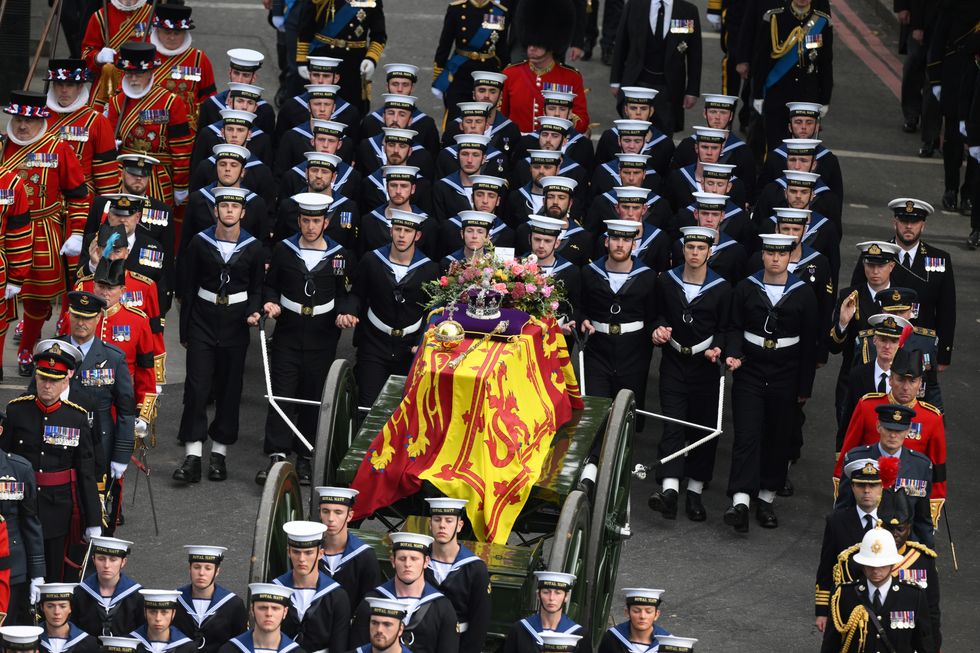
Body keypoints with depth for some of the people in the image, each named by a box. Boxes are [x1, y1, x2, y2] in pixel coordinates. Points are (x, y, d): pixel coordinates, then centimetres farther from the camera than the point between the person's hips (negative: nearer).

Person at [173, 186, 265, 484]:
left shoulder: (253, 248, -1)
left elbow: (257, 289, 8)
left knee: (229, 388, 6)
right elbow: (187, 289, 3)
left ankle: (219, 454, 16)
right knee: (197, 386, -6)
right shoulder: (200, 243, -2)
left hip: (235, 323, 1)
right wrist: (185, 331, 4)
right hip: (203, 320, -1)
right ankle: (192, 456, -5)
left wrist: (253, 312, -13)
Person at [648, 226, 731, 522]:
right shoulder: (666, 282, 1)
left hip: (705, 364, 0)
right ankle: (669, 489, -23)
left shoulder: (721, 289, -4)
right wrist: (659, 329, -4)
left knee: (704, 426, 3)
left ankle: (695, 491, 14)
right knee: (672, 423, -11)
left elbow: (725, 328, 3)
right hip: (674, 361, 0)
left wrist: (717, 348, -14)